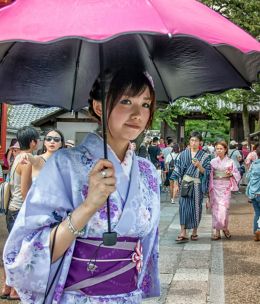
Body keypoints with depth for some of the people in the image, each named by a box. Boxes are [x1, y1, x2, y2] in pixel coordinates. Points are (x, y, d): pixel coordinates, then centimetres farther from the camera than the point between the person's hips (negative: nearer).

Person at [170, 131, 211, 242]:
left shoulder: (204, 156, 2)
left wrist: (199, 166, -19)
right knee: (184, 206, -6)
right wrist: (176, 184, 2)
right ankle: (183, 233, -7)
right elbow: (177, 169, 6)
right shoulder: (183, 154, 5)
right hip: (185, 183, 0)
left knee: (196, 207, 6)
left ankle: (194, 231, 21)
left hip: (197, 185, 0)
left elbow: (206, 172, 0)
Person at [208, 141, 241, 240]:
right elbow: (210, 175, 9)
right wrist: (209, 188, 3)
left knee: (223, 209, -8)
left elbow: (237, 174, 6)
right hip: (215, 187, 2)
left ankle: (225, 228, 16)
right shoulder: (213, 161, 7)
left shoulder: (230, 162, 3)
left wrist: (231, 174, -13)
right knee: (216, 209, 0)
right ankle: (217, 232, 6)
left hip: (225, 188, -2)